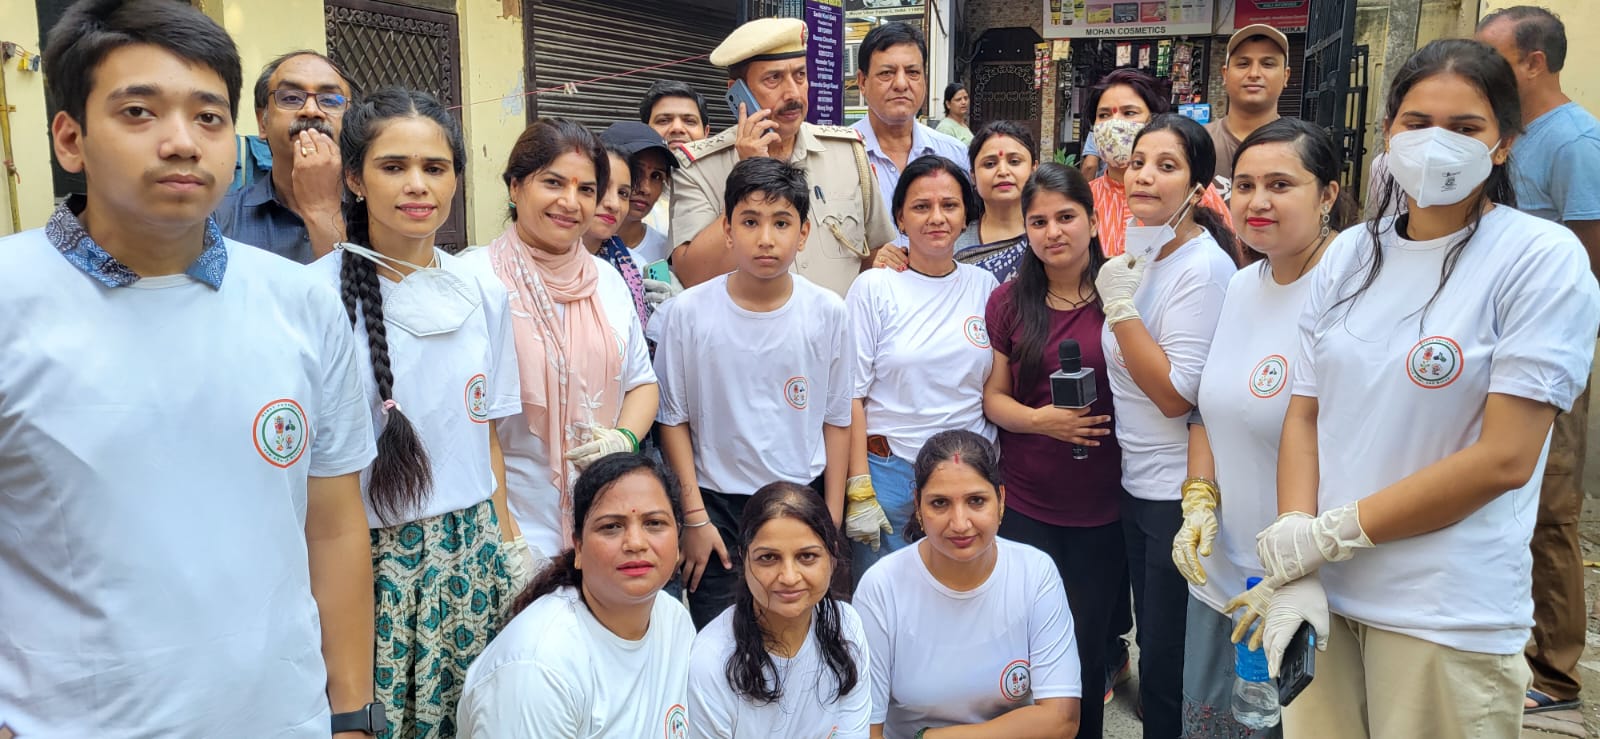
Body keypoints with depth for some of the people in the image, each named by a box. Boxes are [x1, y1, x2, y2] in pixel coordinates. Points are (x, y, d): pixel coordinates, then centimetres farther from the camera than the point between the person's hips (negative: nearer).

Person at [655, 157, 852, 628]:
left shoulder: (827, 313, -4)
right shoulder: (690, 312, -8)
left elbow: (836, 420, 3)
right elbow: (674, 420, -1)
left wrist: (831, 519, 4)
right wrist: (694, 517, -4)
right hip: (718, 504, -1)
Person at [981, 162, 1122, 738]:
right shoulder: (1009, 302, 2)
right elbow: (993, 397, 4)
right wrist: (1040, 419, -11)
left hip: (1104, 509, -1)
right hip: (1025, 506, 1)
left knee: (1088, 647, 11)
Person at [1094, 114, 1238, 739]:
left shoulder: (1204, 269, -18)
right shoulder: (1141, 255, 8)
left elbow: (1175, 394, -22)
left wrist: (1121, 305, -21)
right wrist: (1117, 296, 6)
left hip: (1178, 492, -8)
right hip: (1135, 481, 8)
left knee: (1167, 664, 5)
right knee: (1151, 647, 20)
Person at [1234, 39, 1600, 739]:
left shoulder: (1543, 258, -8)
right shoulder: (1351, 253, 5)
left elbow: (1504, 458, -14)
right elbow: (1304, 416, 4)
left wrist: (1332, 532, -14)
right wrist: (1293, 567, -9)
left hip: (1449, 618, -4)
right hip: (1323, 598, 4)